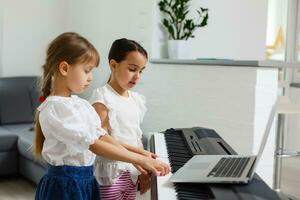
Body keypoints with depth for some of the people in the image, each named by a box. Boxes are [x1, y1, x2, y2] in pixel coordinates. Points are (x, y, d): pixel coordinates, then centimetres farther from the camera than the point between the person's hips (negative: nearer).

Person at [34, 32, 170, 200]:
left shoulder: (81, 104, 9)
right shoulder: (55, 108, -18)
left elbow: (102, 136, 5)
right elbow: (93, 145, -23)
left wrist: (137, 160, -5)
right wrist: (140, 159, -22)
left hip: (85, 180, 8)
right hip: (66, 184, -8)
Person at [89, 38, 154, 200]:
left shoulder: (136, 100, 8)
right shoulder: (102, 97, -13)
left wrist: (143, 170, 9)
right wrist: (141, 153, -22)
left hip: (131, 172, 7)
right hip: (110, 173, -7)